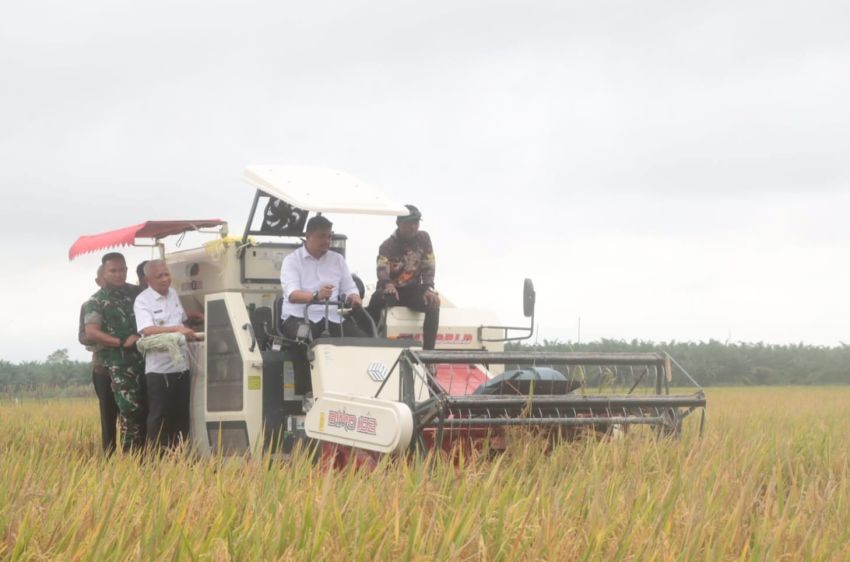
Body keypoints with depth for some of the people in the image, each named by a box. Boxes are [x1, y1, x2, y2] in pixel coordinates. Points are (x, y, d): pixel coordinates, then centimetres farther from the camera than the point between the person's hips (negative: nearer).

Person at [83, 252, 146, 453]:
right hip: (118, 362, -5)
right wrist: (121, 342, -17)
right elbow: (91, 333, -12)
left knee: (146, 407, 7)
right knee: (130, 408, -14)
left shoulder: (136, 292, 12)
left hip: (143, 357, 5)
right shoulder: (96, 301, -2)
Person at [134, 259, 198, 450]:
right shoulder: (142, 301, -12)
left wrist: (190, 333, 12)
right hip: (158, 369, -7)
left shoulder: (173, 294, 11)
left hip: (181, 366, 7)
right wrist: (177, 329, -35)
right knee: (159, 416, -4)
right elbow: (147, 330, -26)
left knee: (181, 415, 11)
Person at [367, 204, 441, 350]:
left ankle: (428, 350, -28)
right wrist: (387, 284, -49)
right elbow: (382, 269, -25)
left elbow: (428, 266, 1)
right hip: (392, 289, -2)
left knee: (433, 304, -28)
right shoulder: (388, 245, -7)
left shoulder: (423, 238, 2)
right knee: (376, 300, -35)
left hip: (413, 289, 2)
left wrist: (429, 288, -18)